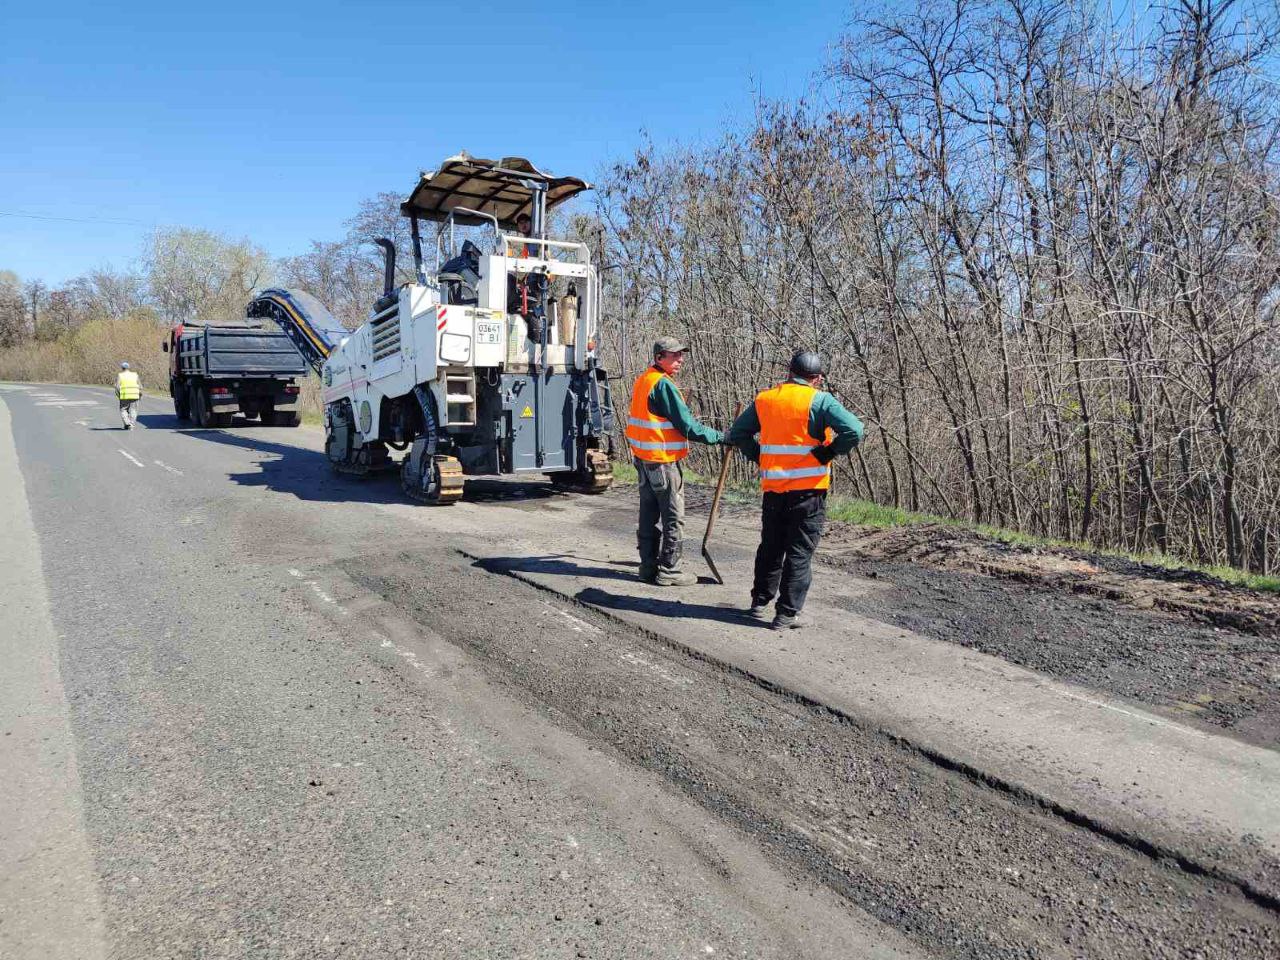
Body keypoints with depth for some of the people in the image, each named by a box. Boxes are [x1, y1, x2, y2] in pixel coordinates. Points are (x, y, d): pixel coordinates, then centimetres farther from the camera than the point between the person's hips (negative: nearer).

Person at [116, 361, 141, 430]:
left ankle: (127, 423, -5)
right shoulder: (135, 375, 8)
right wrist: (140, 395, 17)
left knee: (123, 410, 11)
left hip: (125, 397, -2)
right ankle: (131, 425, 0)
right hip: (134, 396, 2)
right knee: (133, 411, 9)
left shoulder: (119, 375, 1)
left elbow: (117, 387, -8)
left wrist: (118, 395, 5)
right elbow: (140, 386, 6)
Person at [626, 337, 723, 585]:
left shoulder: (643, 380, 12)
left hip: (643, 457, 9)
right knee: (673, 517, -1)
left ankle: (649, 566, 22)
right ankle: (668, 571, 5)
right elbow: (687, 426, -18)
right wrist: (720, 437, -11)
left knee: (649, 514, 15)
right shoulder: (663, 385, -17)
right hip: (663, 461, -9)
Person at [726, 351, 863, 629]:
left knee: (771, 548, 20)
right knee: (800, 553, 5)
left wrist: (759, 457, 11)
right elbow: (854, 430, -20)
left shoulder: (764, 399, 7)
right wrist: (828, 452, -9)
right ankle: (787, 613, 8)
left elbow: (738, 433, 15)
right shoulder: (819, 401, -9)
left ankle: (759, 603, 29)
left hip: (773, 488, 5)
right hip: (808, 490, -5)